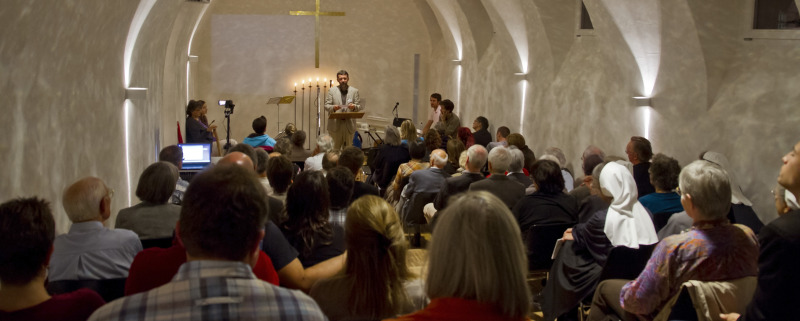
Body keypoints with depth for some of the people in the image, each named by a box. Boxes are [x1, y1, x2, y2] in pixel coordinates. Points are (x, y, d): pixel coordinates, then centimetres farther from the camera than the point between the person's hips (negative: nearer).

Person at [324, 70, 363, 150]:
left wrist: (354, 107, -18)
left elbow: (359, 107, 6)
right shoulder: (332, 90, 6)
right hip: (335, 123, -1)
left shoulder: (354, 91, 8)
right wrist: (333, 107, -21)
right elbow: (326, 106, 1)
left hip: (349, 124, 1)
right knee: (336, 148, 0)